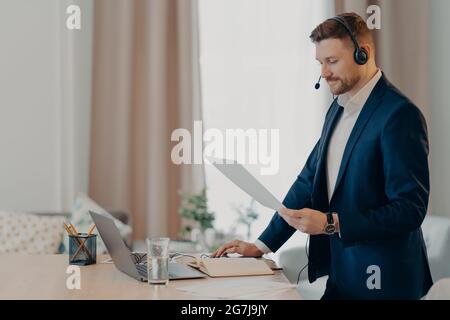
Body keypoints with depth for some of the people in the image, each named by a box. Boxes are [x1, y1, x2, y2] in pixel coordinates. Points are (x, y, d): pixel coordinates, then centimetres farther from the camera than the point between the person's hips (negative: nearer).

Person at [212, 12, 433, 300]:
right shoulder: (338, 109, 9)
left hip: (380, 280, -7)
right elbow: (308, 181, 12)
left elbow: (410, 209, -20)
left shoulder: (400, 115, -17)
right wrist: (262, 246, 7)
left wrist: (331, 223, -24)